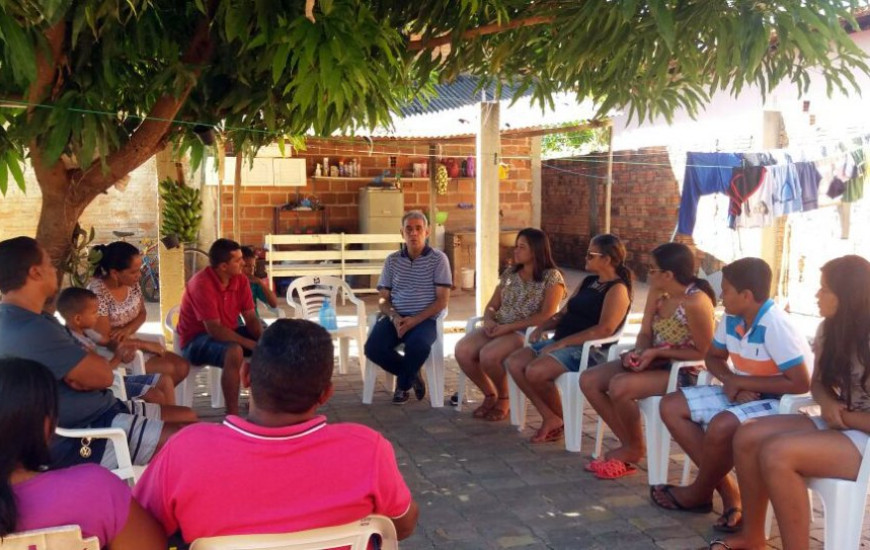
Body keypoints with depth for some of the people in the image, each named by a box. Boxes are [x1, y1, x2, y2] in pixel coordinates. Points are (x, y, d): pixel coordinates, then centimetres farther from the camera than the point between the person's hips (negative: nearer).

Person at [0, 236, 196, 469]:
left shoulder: (32, 321, 12)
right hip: (78, 439, -11)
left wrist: (81, 375, -11)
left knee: (187, 417, 14)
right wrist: (92, 361, -3)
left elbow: (89, 367, 10)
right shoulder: (30, 331, -24)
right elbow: (103, 375, -23)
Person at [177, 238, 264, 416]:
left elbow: (251, 318, -3)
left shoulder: (240, 280, -4)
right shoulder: (202, 284, -26)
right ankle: (232, 414, -30)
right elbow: (214, 329, -30)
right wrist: (251, 344, -32)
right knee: (234, 352, -38)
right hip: (196, 340, -7)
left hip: (228, 332, 8)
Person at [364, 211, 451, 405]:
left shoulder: (438, 259, 2)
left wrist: (415, 320, -17)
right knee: (373, 348, -26)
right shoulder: (392, 260, 12)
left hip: (424, 319, -3)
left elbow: (442, 300, -4)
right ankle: (411, 375, 4)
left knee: (418, 346, -37)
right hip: (395, 318, 3)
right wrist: (394, 317, -12)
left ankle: (403, 384, -2)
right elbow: (383, 299, 11)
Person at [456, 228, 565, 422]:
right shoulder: (510, 273, 15)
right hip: (498, 328, 7)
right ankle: (490, 394, 2)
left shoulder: (552, 277, -5)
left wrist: (509, 327, -19)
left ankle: (503, 398, -4)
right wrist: (489, 320, -9)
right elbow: (492, 305, 16)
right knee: (462, 350, -20)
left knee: (488, 355, -33)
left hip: (529, 333, -6)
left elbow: (546, 316, -15)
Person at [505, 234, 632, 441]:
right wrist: (541, 328, 4)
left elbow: (604, 329, -21)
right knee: (514, 363, -10)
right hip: (561, 342, 9)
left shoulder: (617, 289, -8)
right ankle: (550, 418, -7)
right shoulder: (588, 282, 19)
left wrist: (562, 343, -23)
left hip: (588, 350, -9)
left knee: (535, 371, -29)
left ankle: (560, 420, -2)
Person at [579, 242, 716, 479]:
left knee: (620, 386, -31)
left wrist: (658, 352, -21)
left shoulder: (696, 302, -23)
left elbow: (703, 353, -19)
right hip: (655, 362, 9)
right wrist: (639, 352, -15)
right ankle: (628, 443, 3)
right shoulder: (657, 292, 1)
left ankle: (635, 448, -3)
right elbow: (645, 333, 7)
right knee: (588, 380, -4)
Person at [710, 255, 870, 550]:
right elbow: (817, 382, 15)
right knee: (747, 436, -8)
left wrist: (841, 416, -10)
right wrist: (828, 405, -8)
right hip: (838, 425, 8)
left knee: (775, 454, -29)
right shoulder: (830, 329, 6)